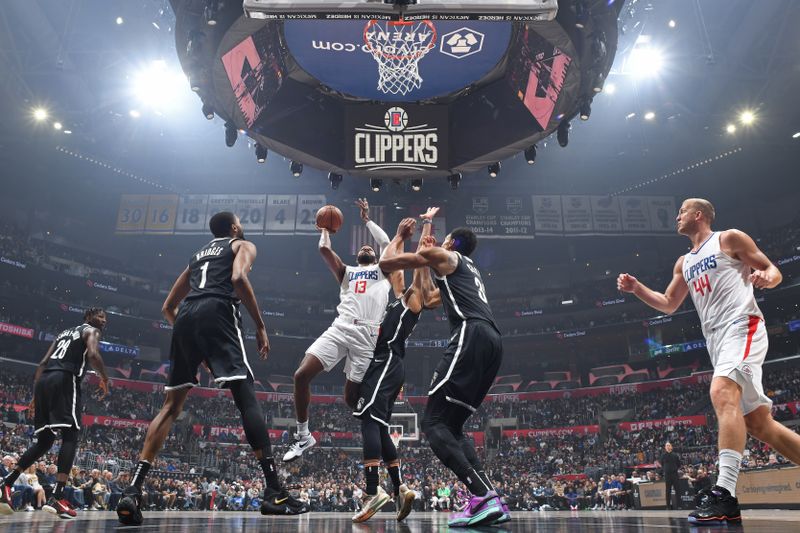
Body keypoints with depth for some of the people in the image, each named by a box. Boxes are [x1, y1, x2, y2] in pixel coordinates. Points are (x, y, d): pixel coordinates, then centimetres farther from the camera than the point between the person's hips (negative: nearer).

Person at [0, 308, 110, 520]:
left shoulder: (64, 332, 32)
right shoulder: (91, 331, 9)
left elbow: (43, 363, 23)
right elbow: (93, 355, -13)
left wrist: (35, 395, 22)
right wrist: (104, 378, 2)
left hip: (44, 381, 8)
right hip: (65, 379, -8)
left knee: (44, 440, 16)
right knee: (71, 436, -9)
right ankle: (57, 498, -21)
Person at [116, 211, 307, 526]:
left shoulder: (198, 255, 36)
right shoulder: (243, 245, 18)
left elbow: (167, 307, 34)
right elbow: (238, 278, -7)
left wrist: (187, 338, 39)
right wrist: (260, 325, -3)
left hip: (185, 316, 6)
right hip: (217, 311, -6)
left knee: (171, 406, 11)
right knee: (246, 397, -9)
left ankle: (132, 491, 0)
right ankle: (274, 493, -14)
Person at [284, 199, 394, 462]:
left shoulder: (383, 272, 23)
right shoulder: (346, 272, 28)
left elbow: (387, 244, 9)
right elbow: (324, 249, 15)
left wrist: (367, 219, 17)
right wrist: (325, 230, 31)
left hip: (367, 335, -3)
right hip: (340, 328, 3)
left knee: (351, 396, -4)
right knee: (301, 375, -12)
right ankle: (303, 436, 4)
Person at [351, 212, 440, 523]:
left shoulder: (413, 299, 2)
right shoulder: (403, 297, 24)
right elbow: (389, 260, 30)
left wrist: (427, 223, 6)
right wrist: (400, 234, 30)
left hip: (386, 362, -10)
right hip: (383, 364, 10)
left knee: (369, 420, -20)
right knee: (379, 427, 9)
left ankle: (373, 492, -26)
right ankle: (400, 489, 8)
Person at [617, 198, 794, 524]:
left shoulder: (729, 239, 5)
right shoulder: (684, 263, 24)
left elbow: (774, 271, 2)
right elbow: (669, 305, 28)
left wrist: (766, 278, -22)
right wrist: (636, 288, 14)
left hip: (742, 327, -8)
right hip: (717, 340, 8)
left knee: (722, 394, -29)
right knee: (759, 424, 5)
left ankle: (725, 494, -35)